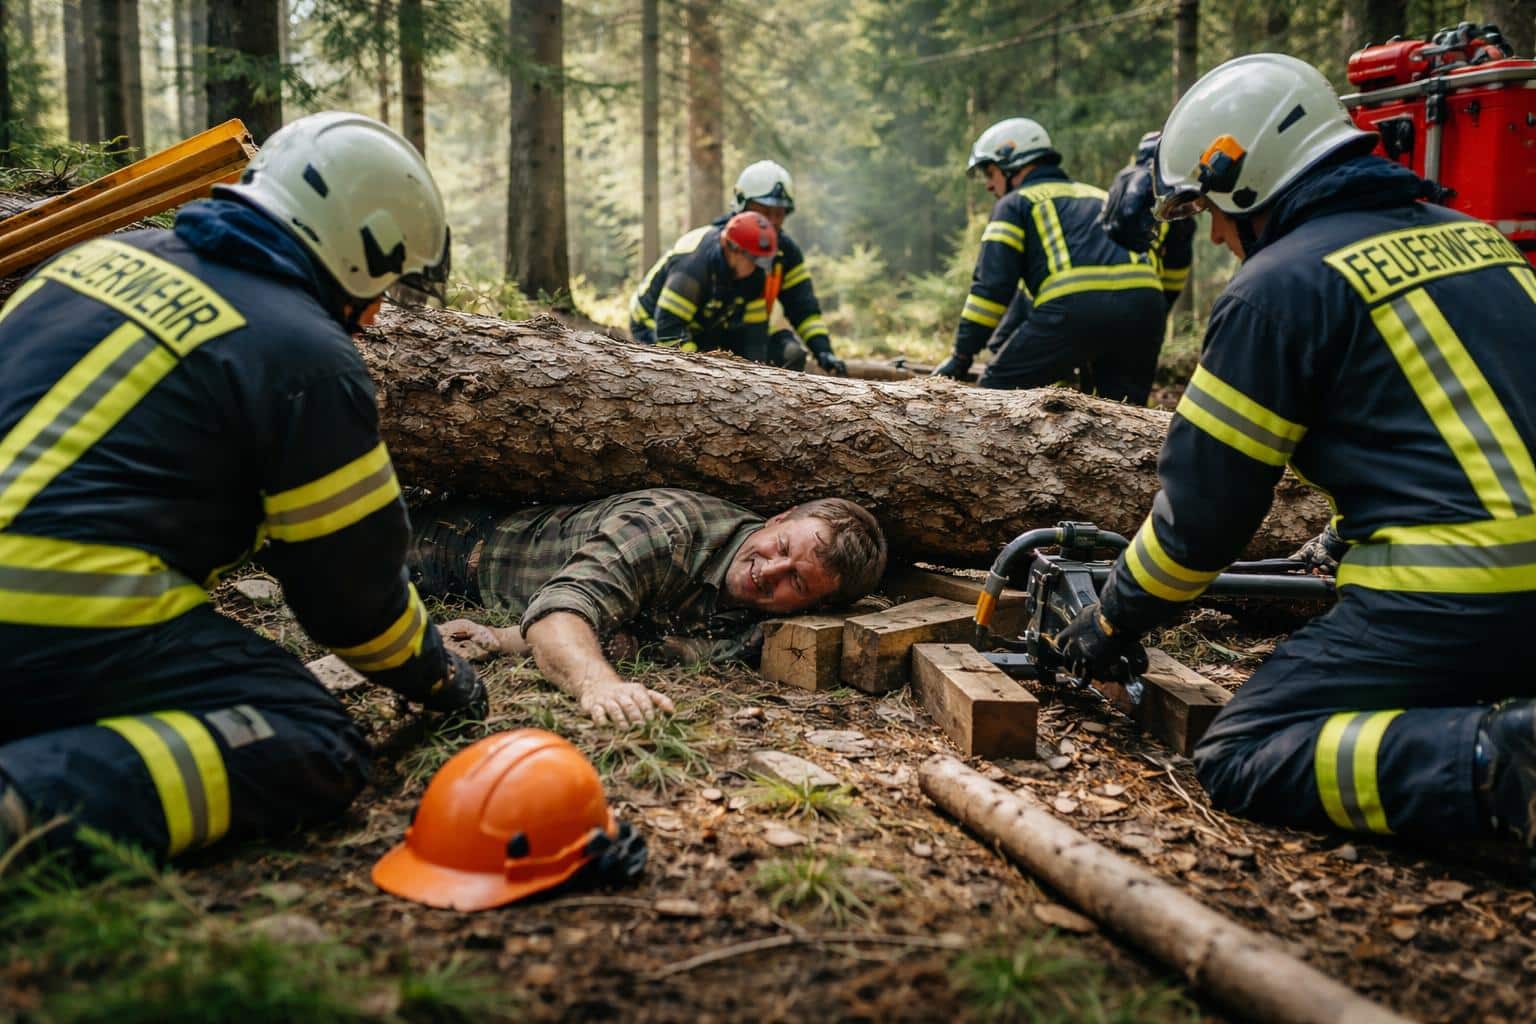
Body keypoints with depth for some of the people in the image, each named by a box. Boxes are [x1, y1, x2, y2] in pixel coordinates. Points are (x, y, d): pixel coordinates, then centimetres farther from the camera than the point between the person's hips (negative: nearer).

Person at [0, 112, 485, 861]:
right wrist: (437, 679, 18)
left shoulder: (112, 254, 15)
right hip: (65, 623, -8)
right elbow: (351, 582, 0)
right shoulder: (307, 355, -7)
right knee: (318, 751, -5)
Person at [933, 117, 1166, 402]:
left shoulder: (1014, 204, 17)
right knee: (1120, 395, 23)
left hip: (1077, 306, -5)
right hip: (1145, 301, 6)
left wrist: (962, 357, 6)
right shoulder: (1100, 196, 35)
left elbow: (992, 284, 4)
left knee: (998, 387, 9)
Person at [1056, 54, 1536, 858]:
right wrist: (1340, 544, 39)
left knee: (1241, 760, 0)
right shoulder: (1469, 235, 17)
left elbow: (1205, 503, -3)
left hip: (1458, 597, -8)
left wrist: (1115, 620, 12)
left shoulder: (1279, 284, -6)